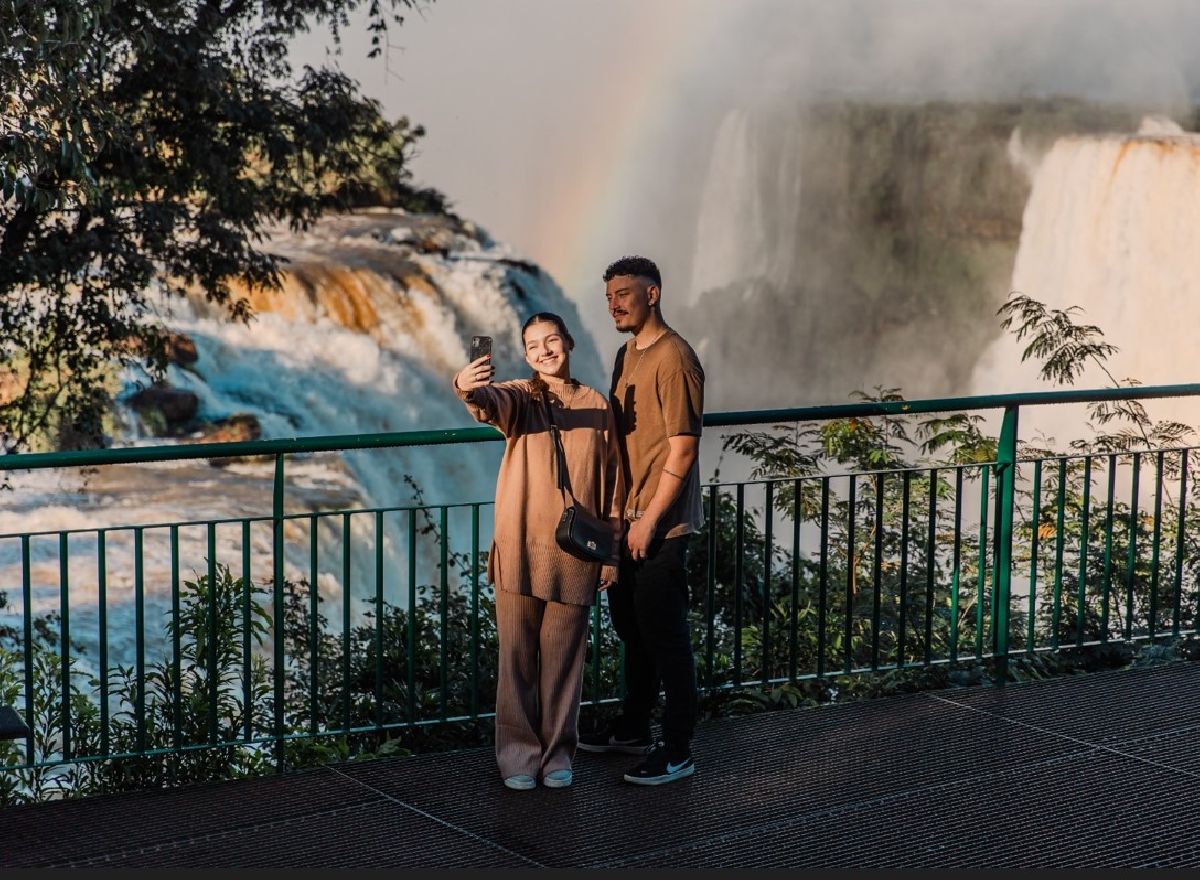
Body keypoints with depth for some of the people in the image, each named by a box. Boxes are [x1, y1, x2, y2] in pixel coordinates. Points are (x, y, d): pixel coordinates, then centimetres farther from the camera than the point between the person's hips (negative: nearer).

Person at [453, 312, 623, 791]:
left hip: (576, 554, 1)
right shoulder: (520, 398, -1)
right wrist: (467, 388, -50)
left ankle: (557, 753, 21)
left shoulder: (598, 406, 5)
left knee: (564, 656, 8)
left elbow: (612, 485, 8)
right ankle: (518, 756, 14)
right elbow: (491, 403, -26)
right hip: (521, 550, -1)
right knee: (518, 657, 4)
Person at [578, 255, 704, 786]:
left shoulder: (674, 359, -16)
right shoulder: (627, 354, 12)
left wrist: (649, 520, -19)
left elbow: (683, 449, -19)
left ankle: (677, 751, 5)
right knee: (631, 628, 19)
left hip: (660, 525, -9)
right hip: (627, 519, 9)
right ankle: (633, 729, 33)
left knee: (665, 636, -3)